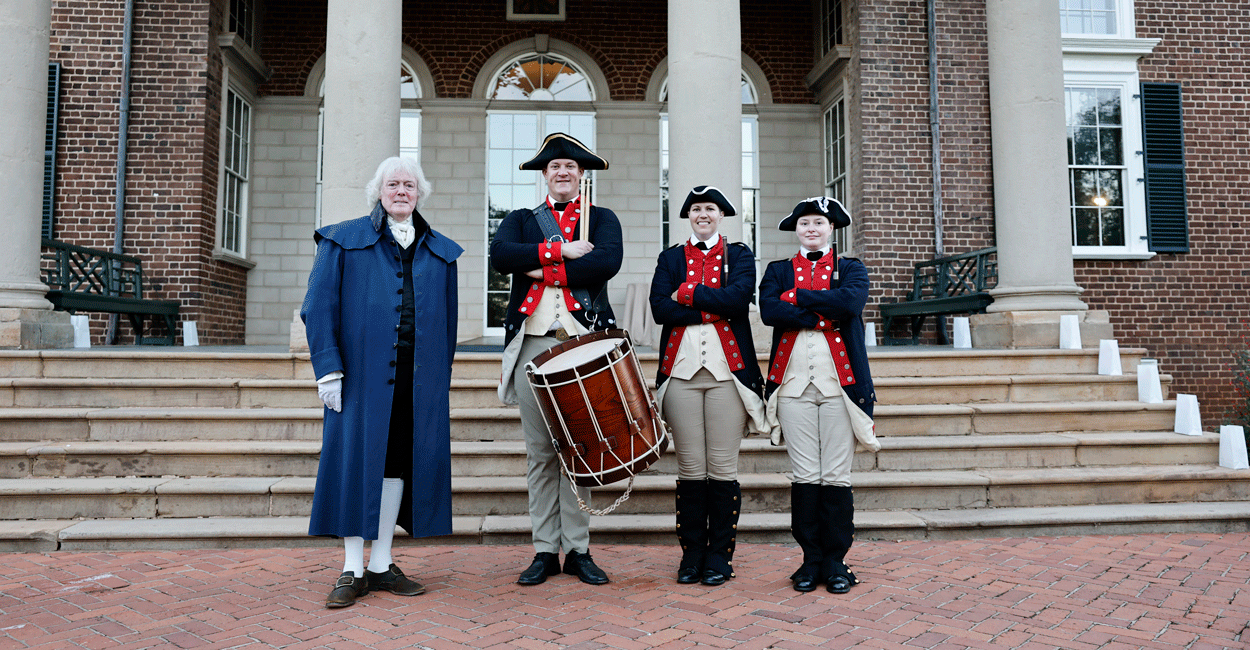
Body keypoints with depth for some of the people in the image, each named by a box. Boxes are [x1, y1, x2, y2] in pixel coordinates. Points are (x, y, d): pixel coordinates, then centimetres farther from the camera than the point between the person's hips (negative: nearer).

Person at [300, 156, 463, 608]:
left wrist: (442, 376, 8)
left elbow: (447, 318, 15)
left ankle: (381, 565, 18)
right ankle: (352, 570, 11)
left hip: (418, 377, 3)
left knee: (398, 460, 6)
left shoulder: (440, 251, 15)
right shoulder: (343, 241, 6)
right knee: (357, 459, -1)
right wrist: (328, 367, -10)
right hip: (362, 371, -3)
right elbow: (319, 305, 0)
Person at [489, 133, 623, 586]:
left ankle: (577, 549, 12)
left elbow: (607, 262, -9)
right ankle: (545, 550, 13)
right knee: (540, 451, 4)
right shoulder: (520, 220, 18)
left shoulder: (602, 219, 13)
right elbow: (499, 255, -5)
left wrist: (545, 269, -7)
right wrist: (560, 250, -10)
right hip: (533, 343, 1)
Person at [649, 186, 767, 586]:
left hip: (727, 369, -1)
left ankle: (720, 555, 14)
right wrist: (715, 309, -9)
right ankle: (692, 554, 16)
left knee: (723, 467, 0)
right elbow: (660, 309, -3)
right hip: (681, 369, 1)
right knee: (690, 469, 4)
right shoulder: (670, 257, 14)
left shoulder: (739, 254, 11)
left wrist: (686, 294, -7)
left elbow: (738, 297, -10)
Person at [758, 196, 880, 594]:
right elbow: (768, 310, -8)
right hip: (794, 380, 1)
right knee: (805, 475, 2)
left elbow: (851, 301, -12)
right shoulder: (778, 271, 13)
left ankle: (835, 561, 14)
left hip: (839, 380, 0)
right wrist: (824, 314, -10)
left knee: (836, 475, 1)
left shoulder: (851, 269, 11)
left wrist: (798, 296, -8)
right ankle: (811, 560, 15)